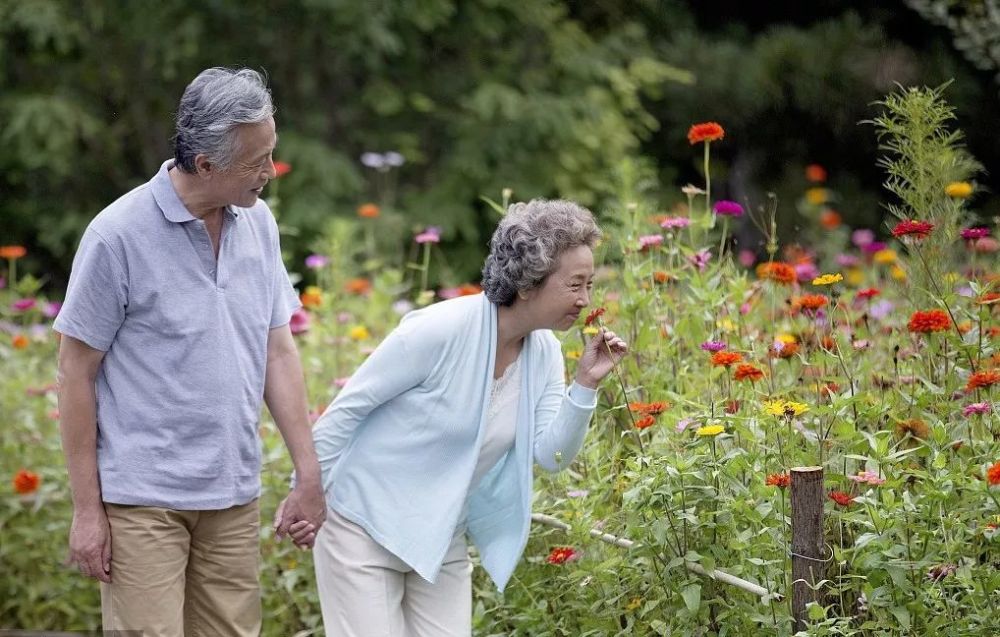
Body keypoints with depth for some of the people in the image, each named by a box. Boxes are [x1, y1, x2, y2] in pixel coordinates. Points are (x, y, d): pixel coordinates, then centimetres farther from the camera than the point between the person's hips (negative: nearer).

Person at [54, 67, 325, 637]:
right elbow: (77, 372, -6)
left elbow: (278, 351, 12)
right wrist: (87, 508, -7)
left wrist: (310, 476, 7)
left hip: (233, 498, 6)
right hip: (143, 498, -6)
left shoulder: (257, 223, 6)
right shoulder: (119, 236, -11)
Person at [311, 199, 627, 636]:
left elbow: (552, 456, -3)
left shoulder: (544, 352, -2)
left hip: (443, 540, 7)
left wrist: (586, 386, -17)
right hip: (366, 527, -7)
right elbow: (347, 409, -16)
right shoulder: (441, 330, -23)